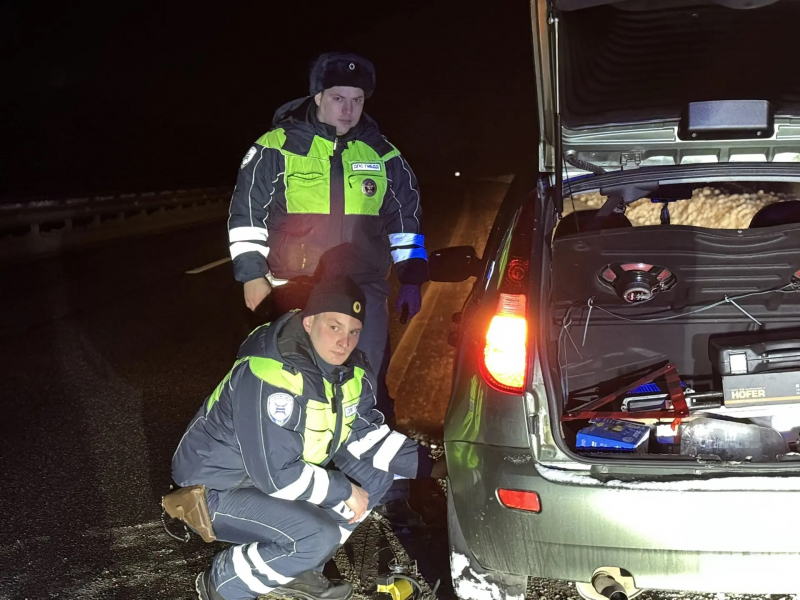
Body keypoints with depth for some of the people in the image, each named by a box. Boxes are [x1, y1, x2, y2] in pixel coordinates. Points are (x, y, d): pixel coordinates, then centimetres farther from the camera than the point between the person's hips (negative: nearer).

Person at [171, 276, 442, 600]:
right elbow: (276, 475, -31)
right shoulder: (269, 378, -32)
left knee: (375, 475, 2)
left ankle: (298, 570, 9)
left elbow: (365, 434, 3)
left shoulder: (351, 370, -6)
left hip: (284, 469, 9)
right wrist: (344, 491, -20)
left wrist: (426, 466, -8)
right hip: (219, 488, -9)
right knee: (318, 538, -28)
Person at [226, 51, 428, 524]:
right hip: (294, 294, -1)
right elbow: (246, 214, 3)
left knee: (372, 394, 1)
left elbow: (406, 217, 18)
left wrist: (412, 279, 14)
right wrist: (252, 275, -2)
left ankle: (391, 492, 9)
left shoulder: (382, 155, 9)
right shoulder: (277, 148, -1)